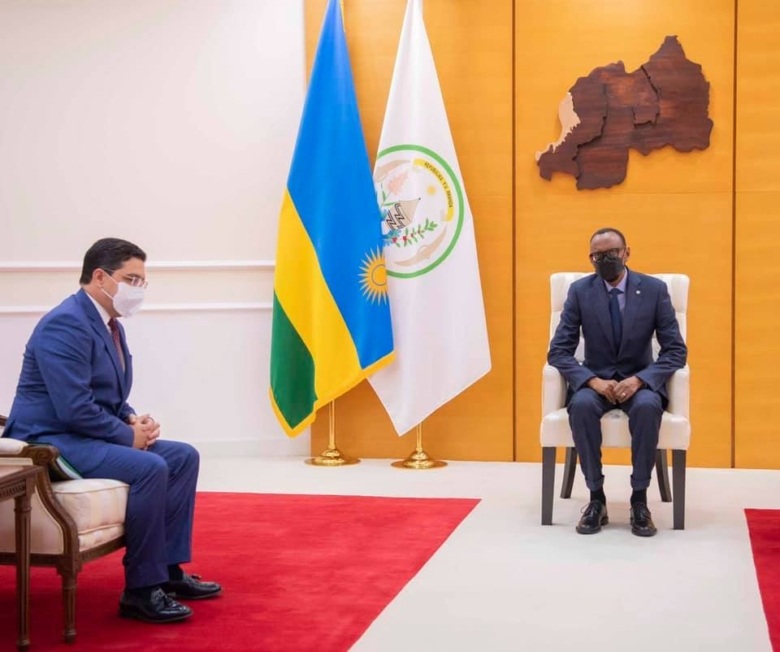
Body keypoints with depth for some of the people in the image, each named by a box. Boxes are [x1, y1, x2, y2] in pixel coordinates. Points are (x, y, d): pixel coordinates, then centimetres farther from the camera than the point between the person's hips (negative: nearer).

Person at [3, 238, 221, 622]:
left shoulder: (109, 323, 12)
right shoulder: (66, 324, -20)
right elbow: (75, 408, -27)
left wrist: (132, 420, 1)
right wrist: (128, 435, -16)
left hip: (89, 434, 11)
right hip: (51, 440, -10)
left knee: (184, 457, 3)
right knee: (150, 468, -29)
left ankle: (168, 569, 5)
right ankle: (141, 590, -18)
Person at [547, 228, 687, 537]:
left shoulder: (655, 289, -5)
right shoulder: (579, 291, -4)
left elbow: (676, 350, -7)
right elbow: (558, 351, -6)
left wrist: (638, 380, -23)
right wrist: (593, 381, -23)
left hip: (639, 381, 0)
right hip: (596, 380, 1)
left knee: (647, 406, -36)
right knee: (581, 404, -34)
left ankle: (639, 499, -22)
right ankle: (596, 497, -22)